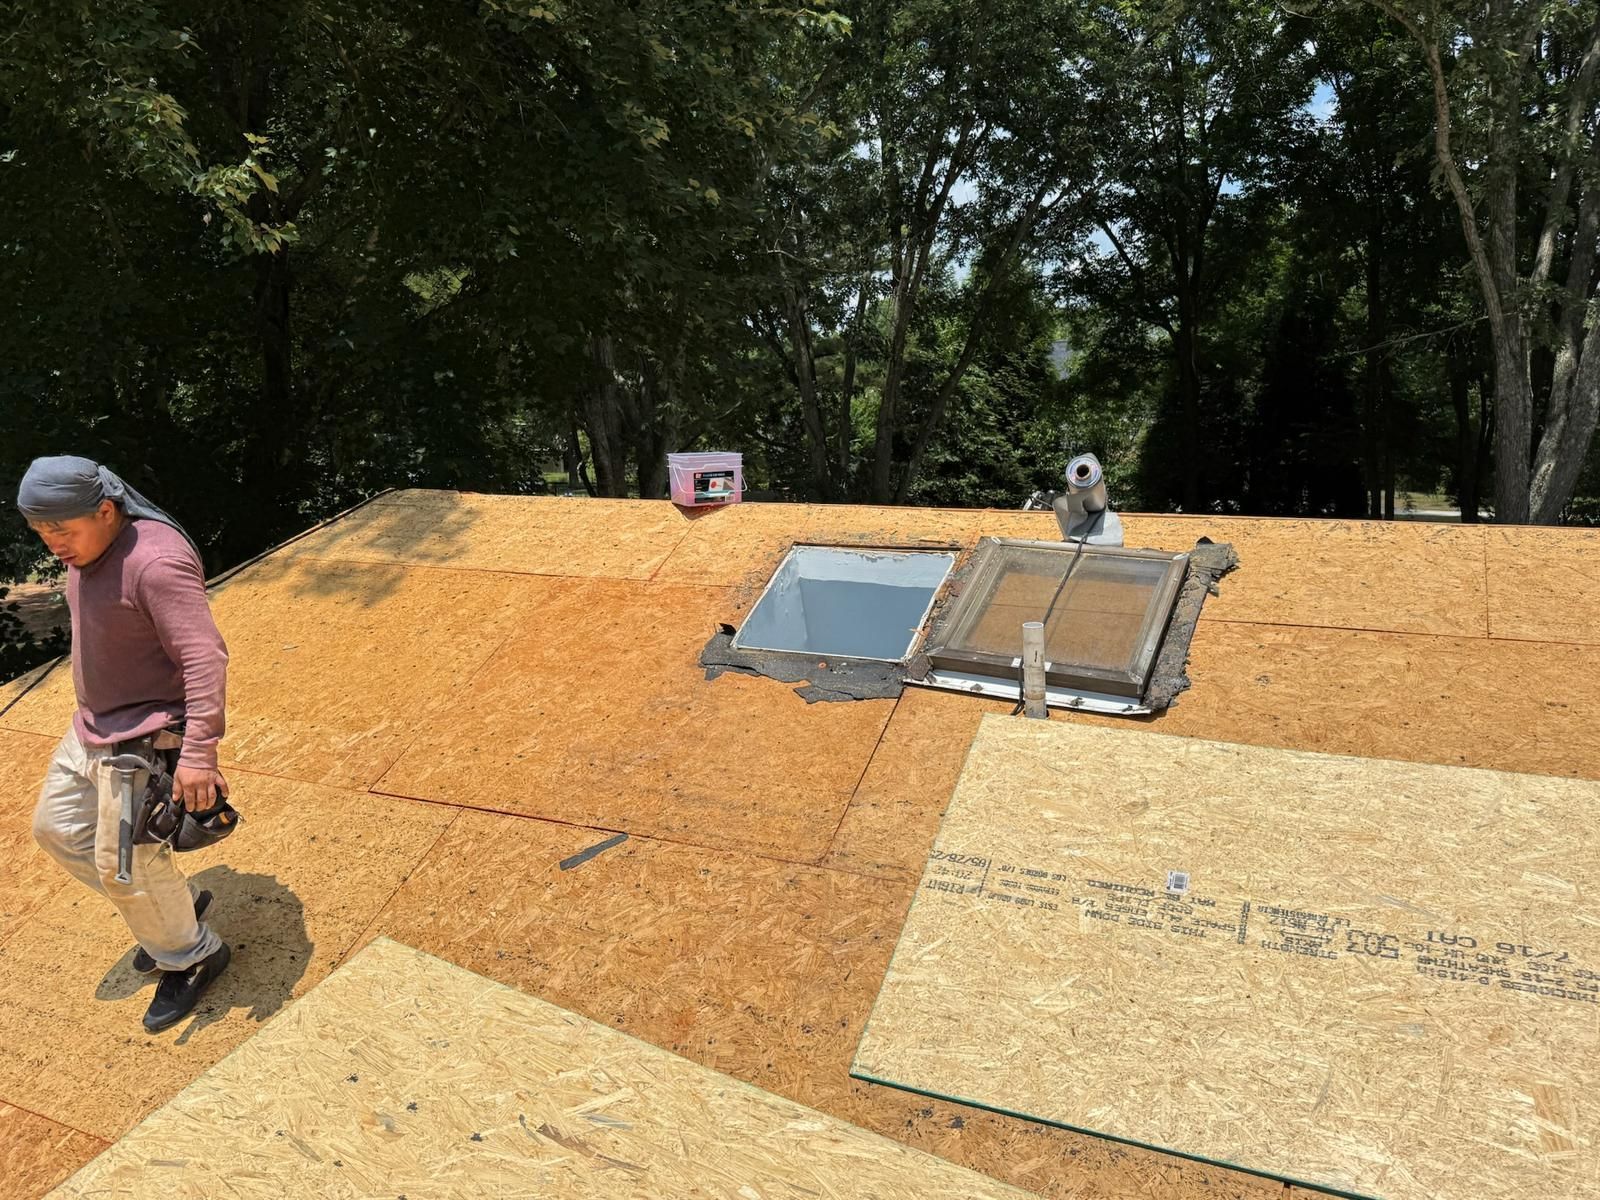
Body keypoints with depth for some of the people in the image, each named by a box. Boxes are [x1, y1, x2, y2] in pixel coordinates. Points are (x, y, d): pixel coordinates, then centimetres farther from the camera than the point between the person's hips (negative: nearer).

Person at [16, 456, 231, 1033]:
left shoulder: (155, 563, -28)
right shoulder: (86, 553, 2)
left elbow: (205, 658, -31)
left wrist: (198, 752, -34)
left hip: (148, 735, -10)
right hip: (94, 726, 10)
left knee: (123, 863, -1)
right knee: (57, 827, 20)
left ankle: (191, 956, 22)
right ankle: (175, 903, 31)